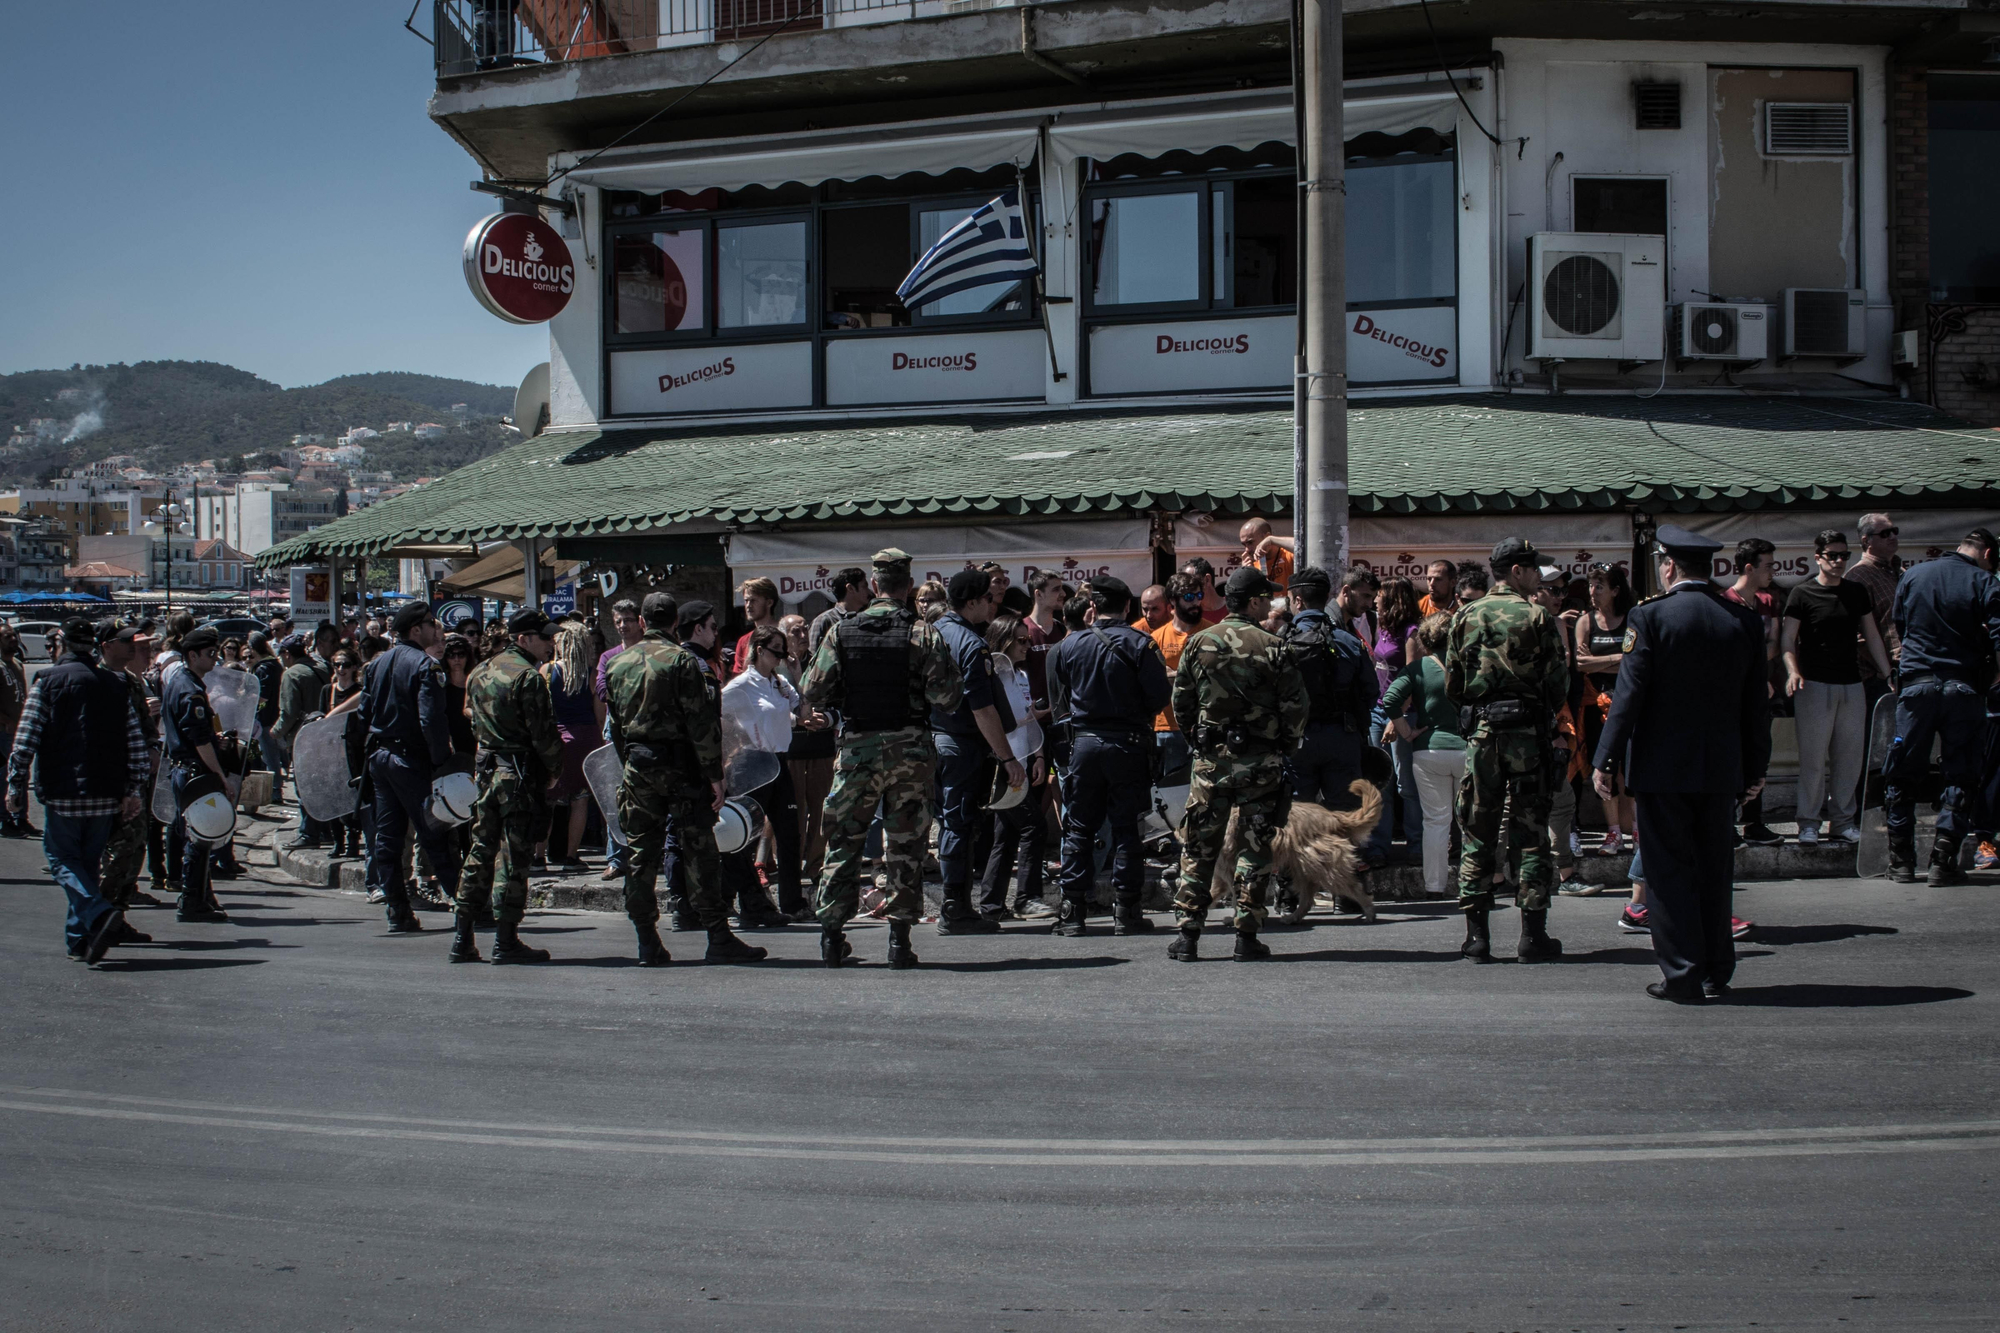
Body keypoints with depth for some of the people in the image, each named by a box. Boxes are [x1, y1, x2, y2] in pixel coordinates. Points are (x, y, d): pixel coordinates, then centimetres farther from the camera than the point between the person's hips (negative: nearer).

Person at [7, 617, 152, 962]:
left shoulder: (48, 681, -4)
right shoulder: (116, 685, 9)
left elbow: (25, 740, -8)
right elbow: (136, 744, 6)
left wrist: (16, 786, -1)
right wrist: (132, 791, 10)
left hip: (62, 792, -4)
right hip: (105, 796, 4)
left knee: (63, 859, 3)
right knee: (88, 862, 15)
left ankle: (99, 914, -21)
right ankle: (80, 939, 16)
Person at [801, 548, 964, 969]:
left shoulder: (841, 633, -1)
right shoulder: (923, 634, -6)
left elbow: (813, 692, -2)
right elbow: (947, 696, -11)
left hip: (857, 748, 1)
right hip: (910, 749, -1)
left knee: (844, 840, 10)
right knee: (905, 843, 6)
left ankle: (832, 935, 10)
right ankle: (900, 937, 4)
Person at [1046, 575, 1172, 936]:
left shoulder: (1069, 645, 0)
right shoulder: (1140, 644, -9)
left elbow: (1058, 693, 9)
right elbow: (1161, 695, -10)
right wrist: (1135, 713, 9)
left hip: (1084, 743, 2)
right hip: (1129, 744, -2)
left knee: (1079, 828, 9)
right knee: (1127, 827, 4)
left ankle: (1072, 909, 8)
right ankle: (1125, 909, 4)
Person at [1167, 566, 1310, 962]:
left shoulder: (1198, 644, 0)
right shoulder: (1272, 648, -7)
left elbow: (1180, 703, 3)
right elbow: (1297, 706, -7)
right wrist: (1284, 746, 8)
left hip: (1211, 758, 2)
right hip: (1261, 761, -2)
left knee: (1198, 848, 8)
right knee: (1255, 848, 5)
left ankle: (1188, 935, 6)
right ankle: (1247, 937, 5)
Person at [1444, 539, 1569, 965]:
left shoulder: (1465, 617, 7)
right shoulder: (1537, 618, -5)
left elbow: (1452, 686, 8)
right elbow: (1560, 683, -5)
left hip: (1479, 733, 3)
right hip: (1528, 734, -3)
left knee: (1477, 834, 7)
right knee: (1532, 834, 4)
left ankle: (1476, 935, 5)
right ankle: (1533, 934, 4)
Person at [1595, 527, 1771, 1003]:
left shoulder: (1650, 616, -10)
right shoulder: (1745, 621, 4)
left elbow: (1628, 695, -13)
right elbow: (1755, 702, 9)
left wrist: (1606, 759, -9)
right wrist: (1755, 767, 17)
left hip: (1662, 767, -4)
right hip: (1722, 768, 4)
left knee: (1669, 870, 1)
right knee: (1714, 869, 13)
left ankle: (1682, 976, 0)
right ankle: (1716, 973, 19)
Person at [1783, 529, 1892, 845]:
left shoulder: (1857, 592, 11)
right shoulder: (1802, 593, -2)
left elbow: (1872, 636, 16)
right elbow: (1788, 639, -4)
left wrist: (1889, 675, 12)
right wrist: (1792, 671, -21)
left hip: (1851, 684, 4)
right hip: (1815, 685, -4)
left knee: (1850, 754, 5)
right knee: (1813, 756, -3)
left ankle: (1842, 817, 15)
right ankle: (1809, 821, 5)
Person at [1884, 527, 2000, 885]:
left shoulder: (1913, 575, 9)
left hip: (1916, 684, 2)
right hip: (1963, 688, -2)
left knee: (1902, 776, 9)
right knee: (1960, 777, 5)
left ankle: (1901, 861, 9)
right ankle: (1943, 862, -2)